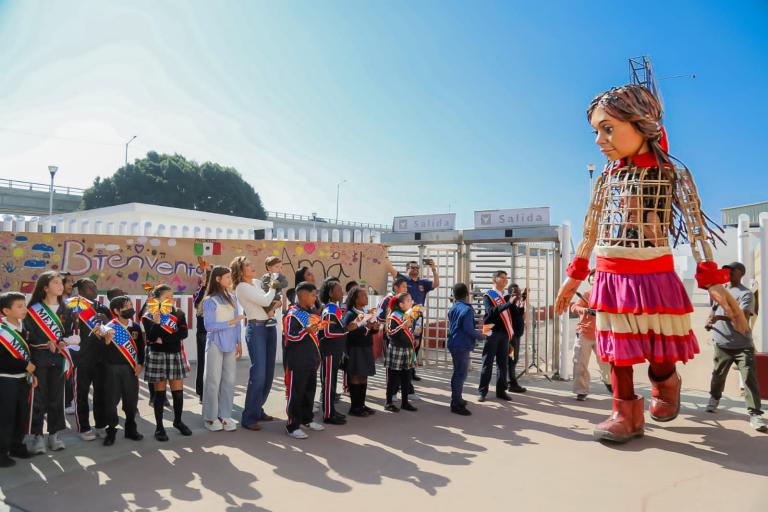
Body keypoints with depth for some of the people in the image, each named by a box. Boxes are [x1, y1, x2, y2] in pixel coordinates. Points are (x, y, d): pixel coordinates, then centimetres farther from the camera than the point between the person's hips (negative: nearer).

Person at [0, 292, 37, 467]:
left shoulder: (23, 327, 6)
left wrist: (32, 373, 9)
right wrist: (25, 365, -15)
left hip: (22, 379, 7)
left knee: (21, 415, 13)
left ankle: (17, 446, 26)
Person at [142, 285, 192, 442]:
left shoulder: (178, 314, 6)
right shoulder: (149, 316, -2)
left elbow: (184, 333, -7)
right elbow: (151, 338, -13)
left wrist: (164, 339, -14)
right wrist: (156, 323, -26)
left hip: (176, 355, 3)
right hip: (158, 356, -3)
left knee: (178, 392, 4)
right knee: (160, 393, 3)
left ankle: (178, 421, 24)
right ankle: (159, 426, 12)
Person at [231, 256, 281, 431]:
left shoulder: (257, 282, 14)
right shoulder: (242, 287, -9)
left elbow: (274, 300, 15)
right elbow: (264, 301, -17)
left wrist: (274, 307, -7)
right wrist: (272, 287, 0)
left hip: (270, 327, 8)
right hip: (256, 329, -7)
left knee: (269, 373, 9)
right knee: (258, 374, -11)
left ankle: (258, 409, 23)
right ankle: (248, 417, -2)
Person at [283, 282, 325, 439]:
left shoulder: (310, 313, 15)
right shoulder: (292, 314, -12)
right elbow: (289, 336, -18)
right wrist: (306, 331, -29)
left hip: (311, 361, 9)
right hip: (297, 363, -9)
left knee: (310, 390, 17)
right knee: (295, 393, -3)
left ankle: (307, 419, 31)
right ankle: (292, 426, 4)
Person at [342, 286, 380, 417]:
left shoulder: (366, 313, 12)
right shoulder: (349, 314, -13)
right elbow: (347, 333, -27)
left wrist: (375, 328, -3)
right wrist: (365, 327, -27)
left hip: (366, 349, 8)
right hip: (355, 351, -8)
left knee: (364, 378, 11)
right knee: (355, 378, -2)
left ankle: (361, 405, 20)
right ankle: (354, 407, 6)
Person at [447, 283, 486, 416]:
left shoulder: (453, 308, 10)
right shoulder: (467, 309, -17)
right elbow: (469, 329, -22)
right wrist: (481, 336, -5)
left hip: (454, 344, 9)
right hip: (462, 346, -9)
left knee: (458, 373, 20)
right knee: (461, 374, -4)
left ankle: (456, 399, 31)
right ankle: (456, 405, -1)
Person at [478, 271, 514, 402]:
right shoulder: (488, 296, -3)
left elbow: (511, 313, 19)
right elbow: (492, 312, -23)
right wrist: (509, 303, -28)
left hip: (504, 333, 6)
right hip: (492, 332, -5)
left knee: (503, 363, 8)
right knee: (488, 363, -2)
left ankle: (501, 391, 16)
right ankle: (482, 391, 3)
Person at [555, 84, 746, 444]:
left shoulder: (672, 174, -5)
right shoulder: (606, 178, 7)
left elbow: (696, 228, -5)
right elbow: (591, 232, 12)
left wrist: (713, 282, -11)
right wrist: (574, 278, 13)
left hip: (652, 277, -3)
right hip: (611, 278, 4)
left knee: (659, 351, 8)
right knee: (617, 349, 6)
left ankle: (665, 386, 40)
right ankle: (626, 414, 18)